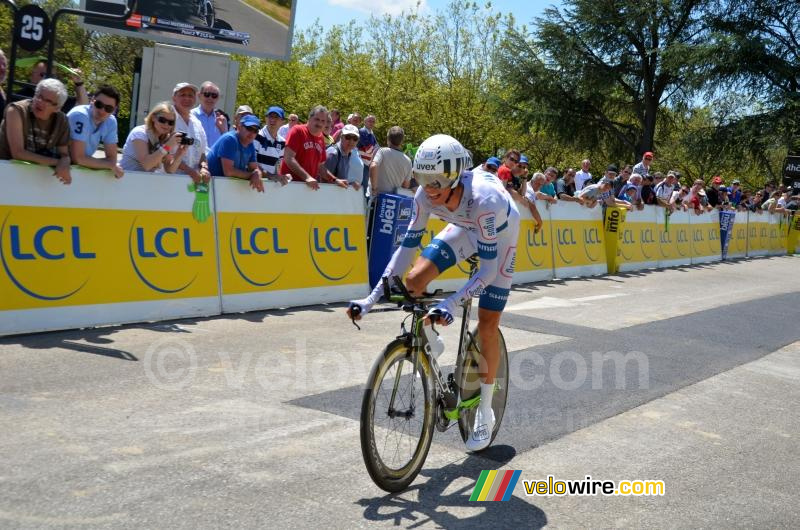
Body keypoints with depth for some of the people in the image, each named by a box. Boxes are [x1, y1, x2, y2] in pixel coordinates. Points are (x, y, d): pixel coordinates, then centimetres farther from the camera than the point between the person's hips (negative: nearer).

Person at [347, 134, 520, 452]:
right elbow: (408, 246, -21)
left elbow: (488, 268, -40)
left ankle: (485, 413, 11)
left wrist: (451, 304, -51)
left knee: (487, 326, -6)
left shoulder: (483, 198, -43)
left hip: (500, 232, -5)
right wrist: (373, 297, -27)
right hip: (465, 227, 5)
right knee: (414, 280, -19)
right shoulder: (426, 195, -28)